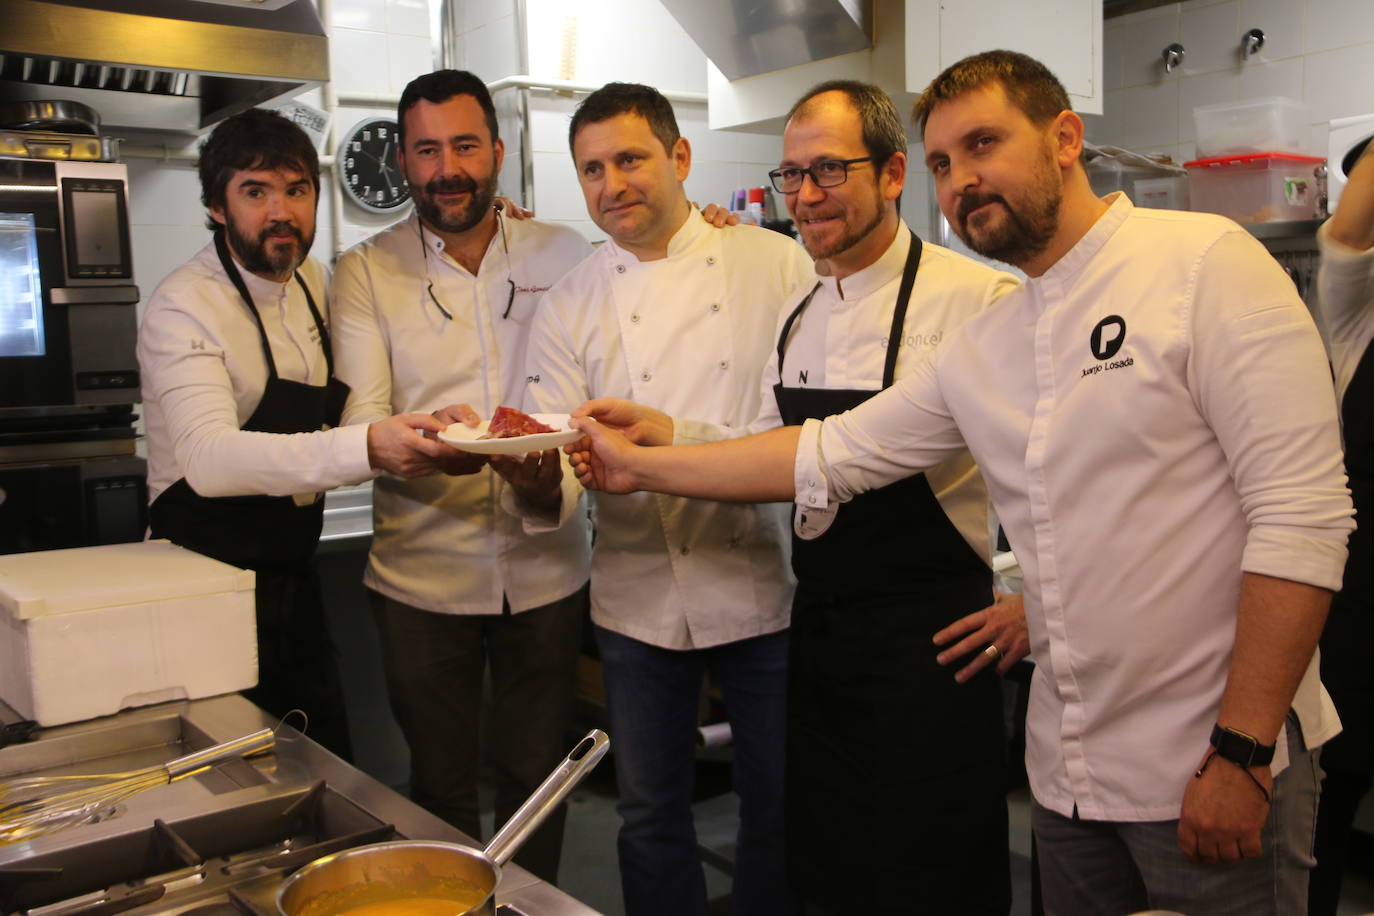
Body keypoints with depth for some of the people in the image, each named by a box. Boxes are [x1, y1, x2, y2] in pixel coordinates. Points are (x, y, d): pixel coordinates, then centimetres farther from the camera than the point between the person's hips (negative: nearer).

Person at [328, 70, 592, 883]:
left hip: (545, 570, 1)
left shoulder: (563, 254, 3)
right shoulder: (365, 272, 0)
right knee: (442, 787, 13)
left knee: (538, 777, 14)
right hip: (424, 575, -1)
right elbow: (359, 423, -9)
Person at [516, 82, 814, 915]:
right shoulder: (572, 305, 3)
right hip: (641, 599, 2)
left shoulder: (777, 263, -2)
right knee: (652, 814, 14)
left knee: (779, 807, 12)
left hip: (764, 587, -1)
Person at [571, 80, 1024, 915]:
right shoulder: (799, 312, 9)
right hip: (818, 627, 7)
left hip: (927, 640, -7)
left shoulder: (977, 298, -15)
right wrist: (661, 435, -1)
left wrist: (1038, 603, -11)